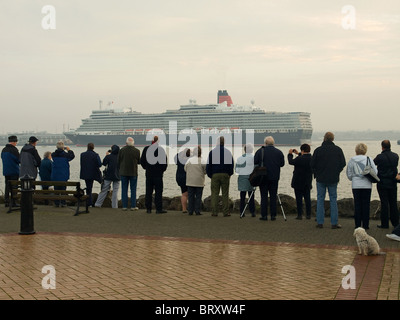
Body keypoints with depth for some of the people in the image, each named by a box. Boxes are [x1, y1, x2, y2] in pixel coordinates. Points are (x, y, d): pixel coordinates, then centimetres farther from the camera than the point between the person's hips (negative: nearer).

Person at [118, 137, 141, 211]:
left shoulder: (121, 150, -4)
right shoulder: (137, 151, -7)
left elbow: (118, 161, 2)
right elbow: (139, 161, 3)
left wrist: (119, 170, 15)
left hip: (123, 172, 1)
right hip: (133, 173, -1)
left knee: (124, 190, 6)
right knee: (133, 189, 6)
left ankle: (124, 206, 5)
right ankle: (133, 206, 5)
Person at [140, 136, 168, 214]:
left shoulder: (146, 149, 1)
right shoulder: (161, 149, -10)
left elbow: (142, 161, 7)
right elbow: (165, 162, -7)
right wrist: (162, 169, 8)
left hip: (149, 173, 3)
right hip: (158, 173, -3)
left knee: (148, 191, 9)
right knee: (158, 191, 1)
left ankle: (148, 208, 11)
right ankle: (158, 209, -1)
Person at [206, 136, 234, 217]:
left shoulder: (212, 152, 2)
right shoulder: (228, 152, 2)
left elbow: (208, 165, 4)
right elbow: (231, 164, 5)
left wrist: (209, 175, 11)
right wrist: (230, 174, 14)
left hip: (215, 175, 0)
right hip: (225, 175, 0)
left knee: (214, 194, 3)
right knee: (225, 194, 2)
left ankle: (214, 212, 0)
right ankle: (226, 212, 0)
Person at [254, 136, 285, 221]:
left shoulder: (260, 151, -6)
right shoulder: (279, 152, 0)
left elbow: (255, 162, -7)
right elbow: (282, 164, 8)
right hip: (275, 177, 2)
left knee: (264, 196, 3)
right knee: (273, 196, 7)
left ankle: (264, 215, 1)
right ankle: (273, 215, 6)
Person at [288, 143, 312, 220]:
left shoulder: (299, 159, -21)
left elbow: (291, 162, -5)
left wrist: (290, 154, 11)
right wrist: (298, 154, 23)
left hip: (298, 182, -5)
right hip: (308, 183, 5)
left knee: (299, 199, 1)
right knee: (307, 198, 11)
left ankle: (300, 215, 1)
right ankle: (308, 214, 13)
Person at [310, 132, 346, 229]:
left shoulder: (318, 150, -7)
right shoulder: (338, 150, -3)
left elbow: (312, 164, -4)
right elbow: (343, 163, 1)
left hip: (321, 178, -1)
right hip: (333, 179, 1)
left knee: (320, 199, 6)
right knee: (333, 200, 6)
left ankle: (320, 222, 4)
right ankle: (334, 223, 4)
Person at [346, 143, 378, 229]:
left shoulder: (352, 160, -2)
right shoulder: (369, 159, -4)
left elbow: (349, 174, 5)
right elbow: (375, 172, -3)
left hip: (356, 186, 1)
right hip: (367, 185, 0)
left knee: (357, 204, 7)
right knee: (366, 204, 7)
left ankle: (357, 225, 7)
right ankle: (365, 225, 8)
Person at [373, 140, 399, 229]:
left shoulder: (380, 157, -13)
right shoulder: (396, 156, 1)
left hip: (382, 183, -4)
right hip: (393, 182, 4)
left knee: (384, 203, -1)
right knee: (393, 203, 11)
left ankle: (384, 223, 1)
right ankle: (395, 222, 16)